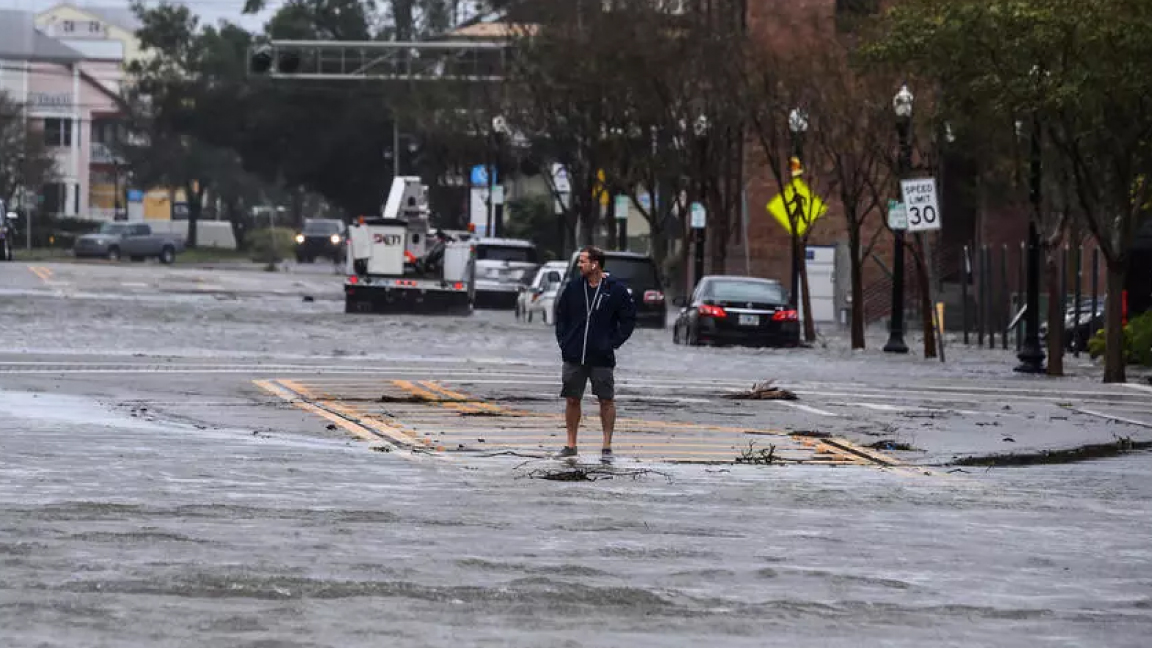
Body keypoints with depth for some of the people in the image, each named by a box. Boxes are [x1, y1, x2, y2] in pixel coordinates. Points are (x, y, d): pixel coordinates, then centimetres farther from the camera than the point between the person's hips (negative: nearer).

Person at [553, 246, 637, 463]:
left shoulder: (616, 290, -4)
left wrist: (613, 343, -4)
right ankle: (571, 445, 15)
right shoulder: (573, 288, 6)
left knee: (607, 400, -1)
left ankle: (607, 447, 6)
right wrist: (563, 341, 6)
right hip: (573, 356, 3)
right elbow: (561, 315, 17)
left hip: (602, 358, -3)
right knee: (572, 399, 6)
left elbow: (628, 319, 3)